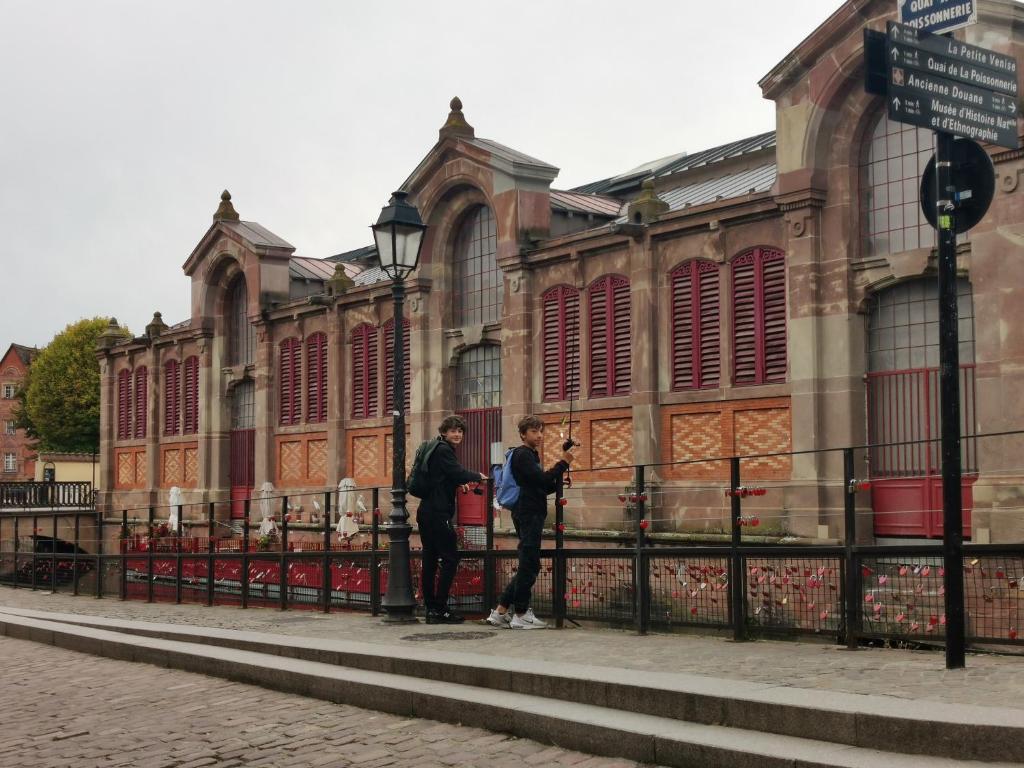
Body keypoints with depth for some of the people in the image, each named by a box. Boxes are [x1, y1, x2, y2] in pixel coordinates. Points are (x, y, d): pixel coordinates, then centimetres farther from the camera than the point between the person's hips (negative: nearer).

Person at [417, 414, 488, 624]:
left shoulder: (437, 449, 19)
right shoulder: (443, 450, -10)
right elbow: (458, 472, -17)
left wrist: (458, 483, 20)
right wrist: (478, 477, -1)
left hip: (426, 513, 10)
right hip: (438, 514, -10)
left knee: (430, 560, 9)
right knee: (450, 559, -7)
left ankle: (431, 609, 12)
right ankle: (439, 609, -8)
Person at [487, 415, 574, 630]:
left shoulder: (530, 455, 23)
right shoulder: (523, 455, -8)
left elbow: (545, 487, 21)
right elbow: (542, 480, -20)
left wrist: (559, 477, 6)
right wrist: (563, 463, -11)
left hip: (531, 514, 10)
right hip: (528, 514, -10)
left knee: (528, 566, 11)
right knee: (529, 565, -6)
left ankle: (500, 611, 12)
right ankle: (521, 614, 0)